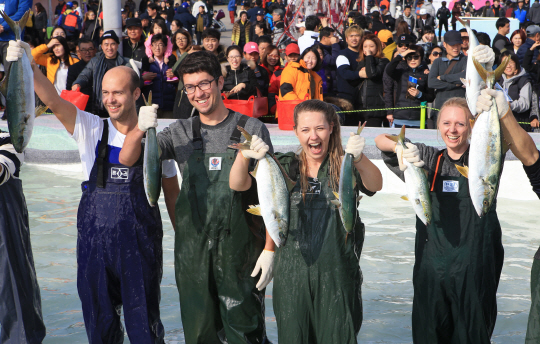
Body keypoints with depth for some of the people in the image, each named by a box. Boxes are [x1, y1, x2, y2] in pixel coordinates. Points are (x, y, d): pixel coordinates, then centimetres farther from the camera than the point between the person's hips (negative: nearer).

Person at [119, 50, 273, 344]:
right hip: (193, 251, 3)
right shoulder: (181, 133, 9)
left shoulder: (251, 129, -1)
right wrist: (140, 129, -18)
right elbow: (126, 159, 3)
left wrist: (269, 249, -8)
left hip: (240, 250, -3)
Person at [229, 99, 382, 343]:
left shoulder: (345, 166, 0)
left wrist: (359, 158, -42)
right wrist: (244, 156, -27)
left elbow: (375, 185, -20)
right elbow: (237, 185, -4)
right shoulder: (285, 167, 5)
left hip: (338, 274, -2)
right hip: (292, 275, 2)